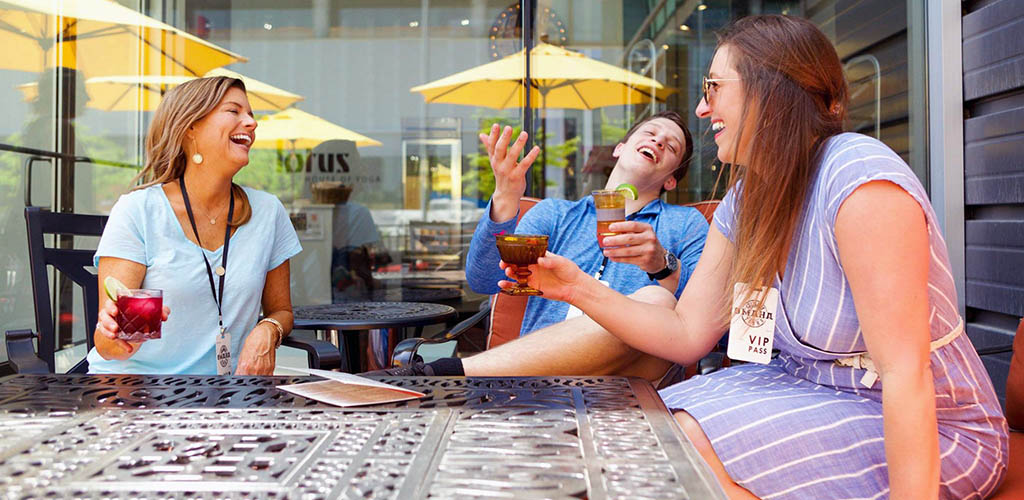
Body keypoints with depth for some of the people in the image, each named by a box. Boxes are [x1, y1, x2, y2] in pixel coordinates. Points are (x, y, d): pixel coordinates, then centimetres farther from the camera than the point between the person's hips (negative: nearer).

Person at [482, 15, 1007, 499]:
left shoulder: (860, 180, -23)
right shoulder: (746, 200, 3)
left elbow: (905, 370, -27)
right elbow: (688, 333, 0)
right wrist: (580, 288, -8)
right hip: (806, 387, 7)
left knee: (686, 444, -21)